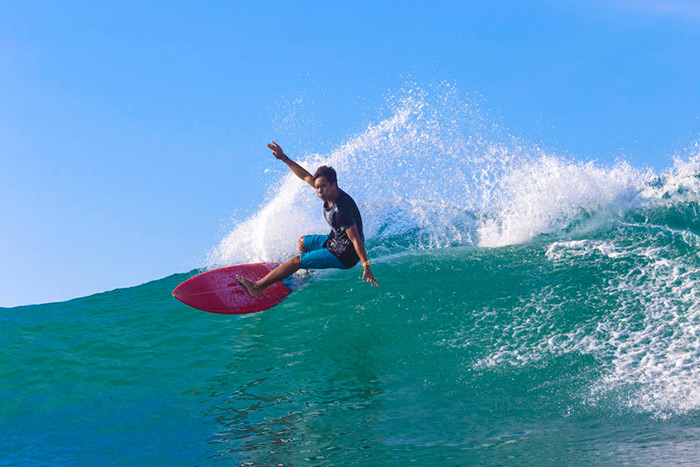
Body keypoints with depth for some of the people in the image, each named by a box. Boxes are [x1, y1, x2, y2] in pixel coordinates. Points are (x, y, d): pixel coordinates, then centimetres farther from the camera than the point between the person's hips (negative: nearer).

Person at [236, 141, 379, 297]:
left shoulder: (342, 210, -32)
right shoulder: (329, 192, -6)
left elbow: (356, 239, -32)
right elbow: (306, 176, 4)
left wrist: (366, 267, -33)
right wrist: (284, 158, 1)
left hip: (344, 255, -10)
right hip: (335, 241, 10)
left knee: (297, 261, -11)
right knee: (302, 242, 29)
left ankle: (257, 287, -7)